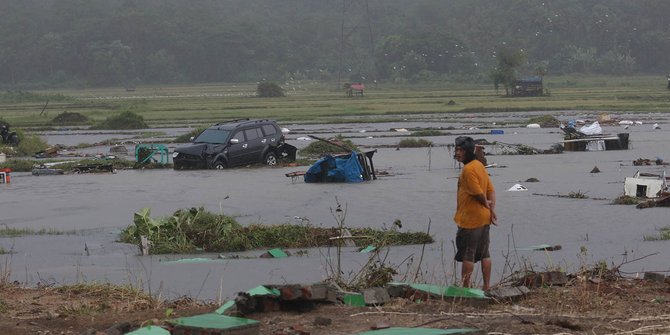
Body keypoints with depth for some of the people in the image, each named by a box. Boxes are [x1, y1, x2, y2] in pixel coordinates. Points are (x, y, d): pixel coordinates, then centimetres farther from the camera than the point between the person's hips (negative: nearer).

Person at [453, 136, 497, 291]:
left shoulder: (468, 169, -18)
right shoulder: (479, 165, 12)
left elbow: (478, 193, -20)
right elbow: (491, 190, 11)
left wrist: (486, 204, -1)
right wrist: (492, 209, 2)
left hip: (469, 219, -9)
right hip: (484, 218, 9)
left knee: (467, 256, -3)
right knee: (484, 254, 13)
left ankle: (465, 288, -1)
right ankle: (487, 287, 17)